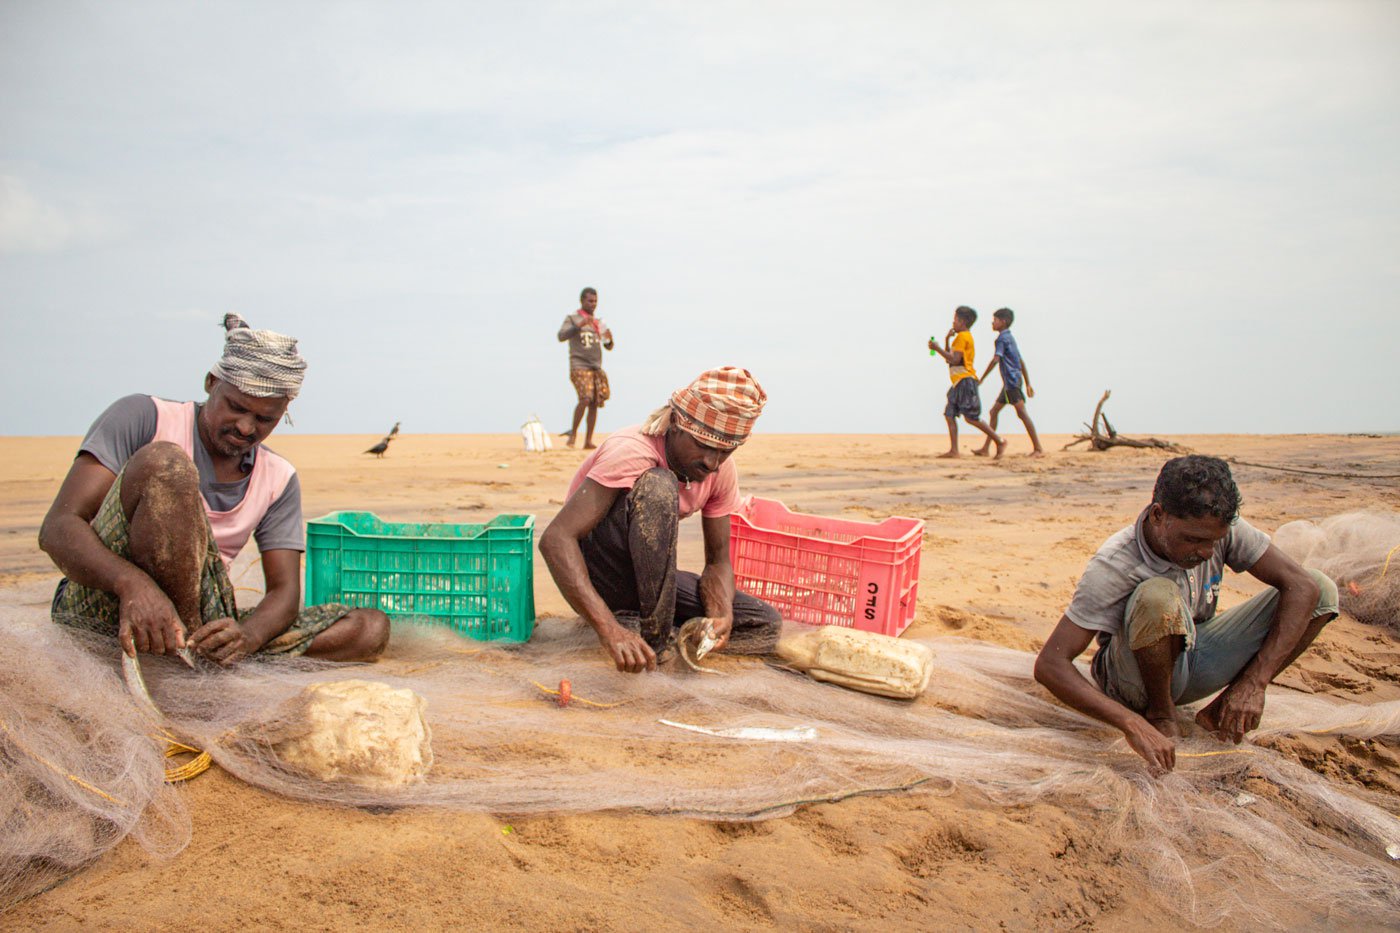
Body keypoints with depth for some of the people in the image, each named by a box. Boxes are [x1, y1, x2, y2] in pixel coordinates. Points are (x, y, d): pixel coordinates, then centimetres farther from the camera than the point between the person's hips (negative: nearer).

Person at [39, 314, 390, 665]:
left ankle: (194, 655, -23)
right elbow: (57, 527, -12)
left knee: (370, 627, -10)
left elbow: (285, 591, 3)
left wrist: (246, 636, -23)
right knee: (165, 462, -28)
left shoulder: (280, 481, 11)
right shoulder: (144, 418, -2)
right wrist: (133, 584, -34)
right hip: (103, 606, -5)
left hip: (201, 621, 5)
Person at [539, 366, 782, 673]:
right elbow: (554, 539, -38)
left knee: (766, 626, -7)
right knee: (657, 486, -35)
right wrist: (609, 629, -48)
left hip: (647, 577, 7)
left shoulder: (722, 471, -7)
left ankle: (635, 621, -2)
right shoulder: (633, 452, -28)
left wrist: (721, 617, -24)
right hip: (594, 569, -7)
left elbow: (718, 561, 0)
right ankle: (655, 637, -25)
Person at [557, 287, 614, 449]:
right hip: (579, 367, -6)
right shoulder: (572, 319, 2)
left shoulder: (599, 322, 19)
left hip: (597, 367, 6)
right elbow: (561, 336, -14)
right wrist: (579, 325, -23)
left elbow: (608, 347, 20)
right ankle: (573, 432, -5)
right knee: (585, 399, -22)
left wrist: (609, 339, -3)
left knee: (595, 403, -1)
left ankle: (588, 441, 3)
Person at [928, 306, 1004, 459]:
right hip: (959, 383, 10)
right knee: (949, 414, 3)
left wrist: (937, 348, -12)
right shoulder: (964, 337, 24)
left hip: (965, 380, -10)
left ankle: (999, 441, -4)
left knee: (971, 417, -11)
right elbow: (949, 359, 24)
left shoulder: (962, 336, -8)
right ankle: (953, 451, -1)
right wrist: (947, 341, 15)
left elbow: (954, 359, -18)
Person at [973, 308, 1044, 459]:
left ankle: (1039, 449, -9)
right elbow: (1021, 362, 20)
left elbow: (996, 360, -20)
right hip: (1010, 383, 10)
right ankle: (985, 448, 14)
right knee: (994, 411, 12)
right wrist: (1028, 384, 21)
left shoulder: (1002, 338, -9)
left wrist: (982, 379, -17)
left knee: (1022, 413, -10)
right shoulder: (1010, 338, 20)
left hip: (1011, 381, -10)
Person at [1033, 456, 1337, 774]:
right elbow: (1049, 665, -33)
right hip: (1135, 683, -5)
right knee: (1158, 596, -39)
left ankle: (1220, 711, -4)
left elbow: (1303, 586, -17)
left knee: (1322, 590, -11)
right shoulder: (1113, 567, -29)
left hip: (1195, 659, 5)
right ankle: (1161, 714, -12)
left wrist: (1254, 682, -26)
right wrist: (1134, 725, -43)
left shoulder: (1220, 529, -16)